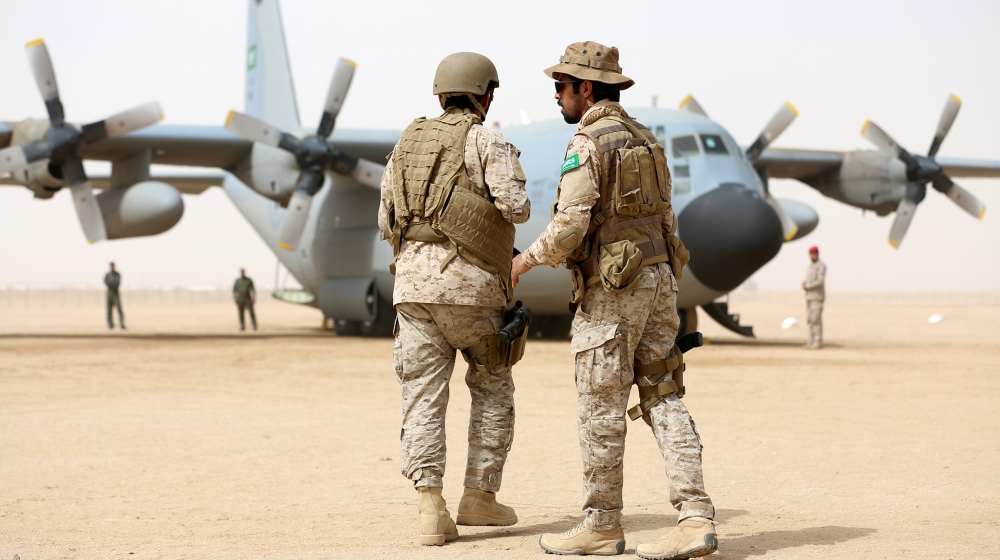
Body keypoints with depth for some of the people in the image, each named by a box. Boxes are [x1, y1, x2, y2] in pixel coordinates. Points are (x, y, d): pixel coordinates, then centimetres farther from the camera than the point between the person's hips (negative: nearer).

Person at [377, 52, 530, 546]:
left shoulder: (406, 144, 17)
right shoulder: (487, 142, 1)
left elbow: (387, 222, 17)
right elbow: (516, 208, -11)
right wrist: (516, 206, 12)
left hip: (413, 281, 4)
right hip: (470, 283, -4)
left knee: (423, 395, 2)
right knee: (493, 390, 14)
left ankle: (430, 508, -8)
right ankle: (479, 496, 16)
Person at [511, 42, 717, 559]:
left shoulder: (587, 143, -11)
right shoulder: (643, 139, 16)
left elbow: (569, 227, -20)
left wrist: (526, 260, -4)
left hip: (610, 289, -8)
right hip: (658, 281, 8)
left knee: (601, 409, 2)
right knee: (662, 400, 5)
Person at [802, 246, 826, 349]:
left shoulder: (821, 266, -9)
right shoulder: (810, 266, 19)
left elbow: (820, 281, -20)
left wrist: (807, 286, -14)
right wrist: (804, 284, 0)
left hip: (817, 296, -9)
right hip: (809, 296, 9)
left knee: (816, 319, -11)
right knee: (810, 319, 7)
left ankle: (818, 342, -10)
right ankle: (812, 341, 10)